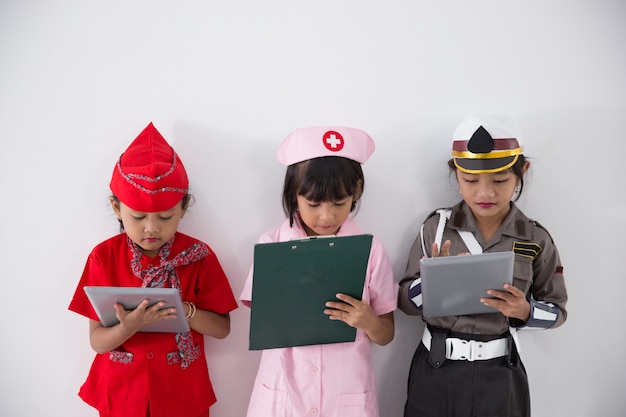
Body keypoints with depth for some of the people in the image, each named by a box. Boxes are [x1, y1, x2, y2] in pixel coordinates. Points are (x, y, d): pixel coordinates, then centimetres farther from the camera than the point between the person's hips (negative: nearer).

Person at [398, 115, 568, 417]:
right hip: (435, 370, 0)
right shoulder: (436, 227, -7)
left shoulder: (536, 239, -6)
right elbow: (405, 301, -1)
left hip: (499, 375, 0)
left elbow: (557, 310, 3)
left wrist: (524, 311, -17)